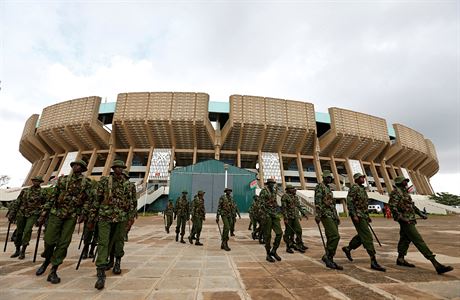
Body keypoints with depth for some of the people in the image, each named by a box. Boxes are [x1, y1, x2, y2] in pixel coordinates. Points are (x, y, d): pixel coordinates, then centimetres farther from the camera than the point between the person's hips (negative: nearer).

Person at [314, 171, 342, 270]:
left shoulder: (329, 189, 22)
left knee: (332, 238, 8)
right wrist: (317, 215, -21)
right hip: (325, 215, -9)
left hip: (333, 216, 9)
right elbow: (317, 202, -15)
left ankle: (329, 260, 15)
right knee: (335, 236, -16)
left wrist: (337, 216, 21)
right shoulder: (319, 186, -6)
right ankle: (327, 256, -3)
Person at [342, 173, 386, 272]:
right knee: (367, 237, -9)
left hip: (363, 215, 10)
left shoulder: (362, 189, 17)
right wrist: (354, 215, -24)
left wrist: (368, 216, 19)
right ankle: (373, 262, -4)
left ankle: (347, 248, 30)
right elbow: (349, 202, -19)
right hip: (357, 215, -10)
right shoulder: (354, 188, -12)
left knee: (362, 236, 15)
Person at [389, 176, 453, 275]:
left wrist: (421, 214, 18)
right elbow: (392, 206, -22)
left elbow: (412, 205, 26)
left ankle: (400, 259, 24)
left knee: (405, 240, 15)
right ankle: (436, 264, -9)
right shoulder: (395, 192, -14)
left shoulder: (404, 192, 18)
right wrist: (401, 217, -26)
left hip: (410, 220, 10)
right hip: (406, 220, -10)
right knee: (419, 241, -10)